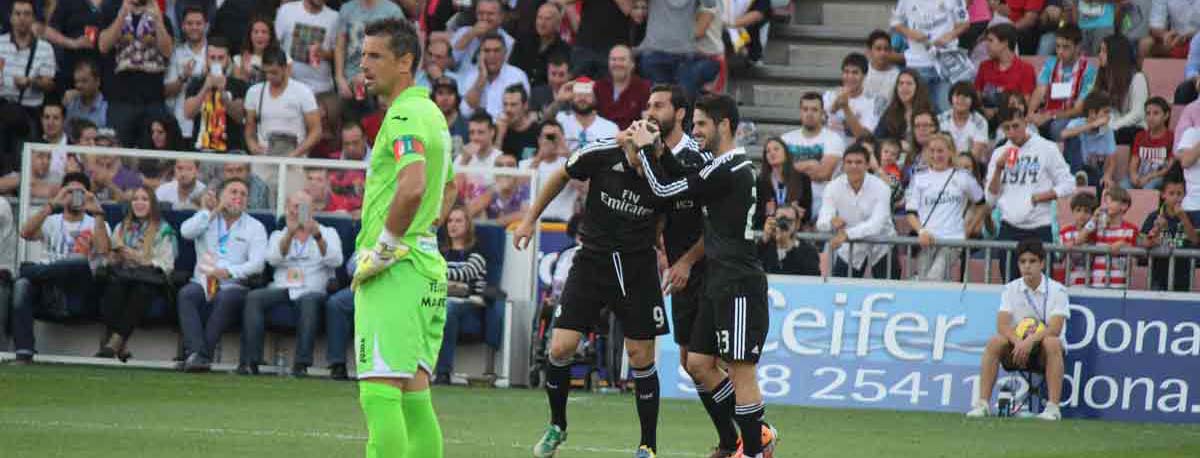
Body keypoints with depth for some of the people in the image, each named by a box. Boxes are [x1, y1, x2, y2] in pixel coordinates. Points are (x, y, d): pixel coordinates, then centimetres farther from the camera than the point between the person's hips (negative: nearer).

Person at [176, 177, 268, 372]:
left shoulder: (254, 228, 11)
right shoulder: (206, 219, 19)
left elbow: (256, 265, -5)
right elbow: (186, 231, -4)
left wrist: (228, 272, -21)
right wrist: (209, 211, -2)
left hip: (234, 285, -2)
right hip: (202, 283, 2)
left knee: (226, 298, -36)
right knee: (187, 294, -32)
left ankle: (202, 355, -35)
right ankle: (196, 352, -43)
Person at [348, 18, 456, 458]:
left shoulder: (404, 115, -13)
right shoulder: (432, 113, 18)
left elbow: (413, 187, -28)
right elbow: (444, 195, 31)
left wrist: (383, 249, -19)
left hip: (394, 271, -10)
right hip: (427, 266, 10)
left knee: (379, 393, -13)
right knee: (414, 396, 10)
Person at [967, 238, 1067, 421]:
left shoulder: (1057, 290, -5)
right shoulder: (1010, 289, 3)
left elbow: (1055, 329, -17)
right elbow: (1002, 325, -9)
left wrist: (1030, 341, -34)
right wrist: (1018, 342, -29)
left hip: (1043, 356, -2)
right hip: (1018, 347, 2)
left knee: (1052, 343, -35)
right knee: (995, 342, -27)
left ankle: (1053, 407, -39)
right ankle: (982, 404, -29)